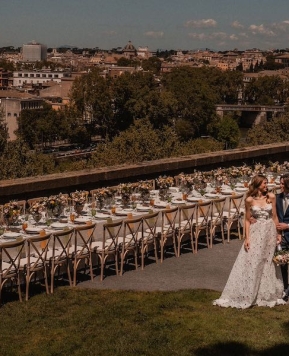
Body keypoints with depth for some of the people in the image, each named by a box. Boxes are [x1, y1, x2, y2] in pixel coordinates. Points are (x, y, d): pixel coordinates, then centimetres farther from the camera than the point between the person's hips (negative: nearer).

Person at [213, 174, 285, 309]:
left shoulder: (271, 197, -1)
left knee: (268, 264, 10)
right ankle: (246, 296, 7)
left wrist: (278, 233, 3)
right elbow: (247, 220, -2)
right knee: (251, 264, -1)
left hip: (270, 232, 2)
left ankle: (268, 295, 23)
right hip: (256, 232, -2)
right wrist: (247, 238, -8)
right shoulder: (250, 200, -6)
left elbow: (274, 216, 6)